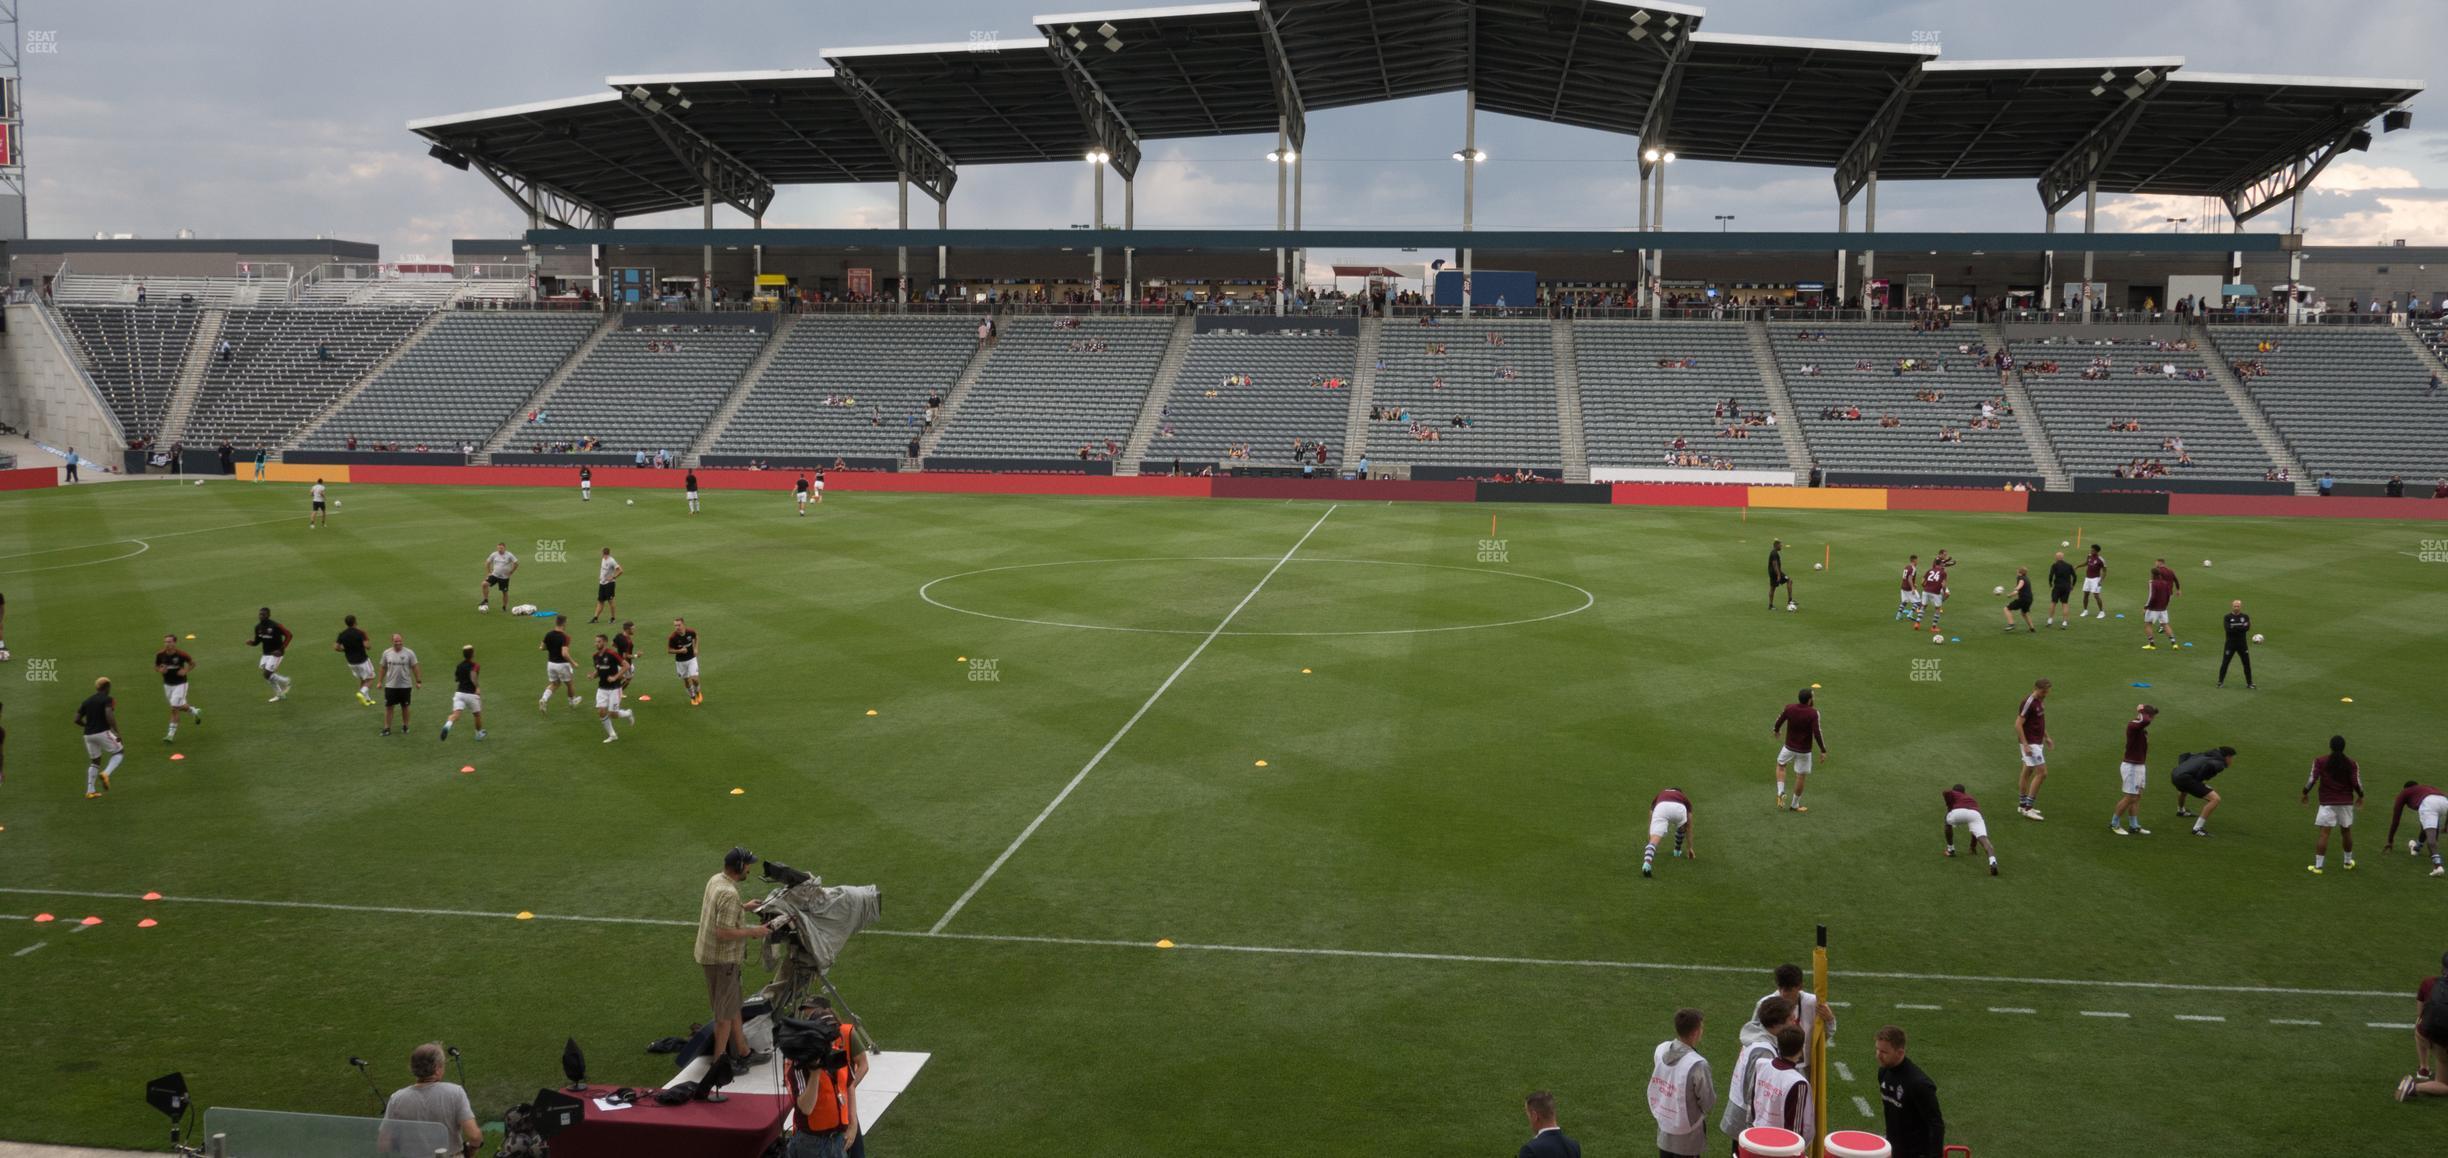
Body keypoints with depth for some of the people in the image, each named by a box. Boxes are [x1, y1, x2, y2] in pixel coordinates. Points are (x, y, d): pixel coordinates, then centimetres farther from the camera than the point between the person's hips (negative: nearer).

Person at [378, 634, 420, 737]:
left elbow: (414, 668, -2)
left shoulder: (409, 653, -7)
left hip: (405, 685, -1)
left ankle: (405, 726, 25)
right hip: (390, 685, 1)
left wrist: (418, 681, -6)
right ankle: (386, 728, 8)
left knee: (405, 706, 10)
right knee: (388, 706, 2)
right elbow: (383, 668, 9)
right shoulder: (386, 653, -1)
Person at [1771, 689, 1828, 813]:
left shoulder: (1789, 708, -11)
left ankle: (1780, 792, 12)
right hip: (1804, 751, -2)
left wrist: (1776, 729, 26)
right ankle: (1795, 805, 25)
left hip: (1789, 747, 3)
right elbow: (1817, 733, -23)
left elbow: (1779, 721, 3)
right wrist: (1823, 750, -12)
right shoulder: (1813, 713, -21)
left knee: (1780, 765, 28)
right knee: (1801, 776, 13)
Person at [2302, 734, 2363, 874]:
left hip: (2327, 803, -2)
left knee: (2324, 833, -3)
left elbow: (2312, 779, -9)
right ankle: (2348, 862, 33)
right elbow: (2357, 783, -4)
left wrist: (2305, 793, 6)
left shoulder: (2320, 761, -8)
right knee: (2346, 831, 19)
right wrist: (2360, 796, 15)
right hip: (2346, 802, 2)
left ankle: (2318, 866, -5)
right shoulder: (2351, 763, -4)